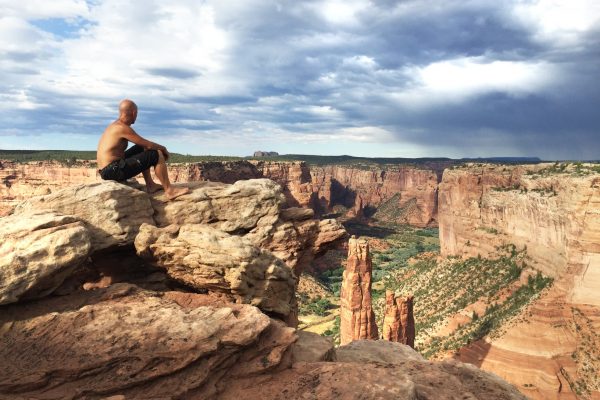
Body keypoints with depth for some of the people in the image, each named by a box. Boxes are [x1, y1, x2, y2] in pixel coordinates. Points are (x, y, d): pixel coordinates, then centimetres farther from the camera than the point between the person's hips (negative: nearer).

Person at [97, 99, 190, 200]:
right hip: (113, 171, -10)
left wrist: (158, 147, 15)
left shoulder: (115, 126, 17)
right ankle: (169, 190, -4)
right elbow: (148, 145, -13)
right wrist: (163, 148, 5)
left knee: (141, 149, 23)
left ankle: (150, 185, 18)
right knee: (157, 155, -9)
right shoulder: (123, 128, -14)